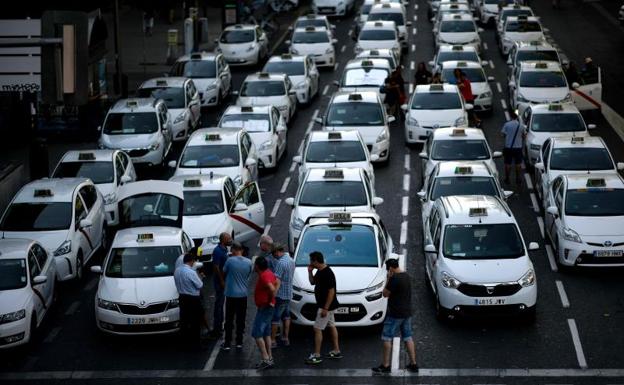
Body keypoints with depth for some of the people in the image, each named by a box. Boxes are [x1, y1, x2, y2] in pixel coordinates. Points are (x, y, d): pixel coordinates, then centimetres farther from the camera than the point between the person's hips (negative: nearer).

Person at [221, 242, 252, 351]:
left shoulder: (230, 260, -14)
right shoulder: (248, 262, -4)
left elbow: (224, 272, 2)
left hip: (231, 294, -3)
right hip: (243, 294, 3)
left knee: (229, 320, 5)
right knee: (241, 319, 12)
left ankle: (227, 343, 6)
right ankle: (239, 342, 16)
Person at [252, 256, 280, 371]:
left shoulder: (264, 276, -23)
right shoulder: (269, 273, 8)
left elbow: (272, 289, -37)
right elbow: (277, 283, 22)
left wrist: (271, 300, -21)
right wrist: (272, 298, 13)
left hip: (264, 308, -10)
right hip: (267, 308, 10)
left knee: (257, 334, -8)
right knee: (266, 333, 17)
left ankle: (266, 360, -12)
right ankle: (269, 358, 21)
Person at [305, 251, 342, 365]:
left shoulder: (327, 273, -24)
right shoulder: (319, 271, 6)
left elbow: (331, 291, -25)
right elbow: (312, 282, 21)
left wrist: (325, 308, -25)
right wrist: (310, 271, 2)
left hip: (326, 306, -11)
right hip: (328, 306, 11)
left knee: (317, 329, -8)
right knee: (332, 326, 16)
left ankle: (316, 356, -6)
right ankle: (336, 351, 25)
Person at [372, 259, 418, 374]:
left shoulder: (395, 278, -20)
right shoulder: (406, 276, 9)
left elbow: (385, 294, -13)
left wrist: (388, 279, -8)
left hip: (395, 314, -9)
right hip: (407, 313, 9)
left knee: (387, 338, 0)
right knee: (408, 338, 12)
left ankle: (385, 365, 2)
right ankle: (413, 364, 13)